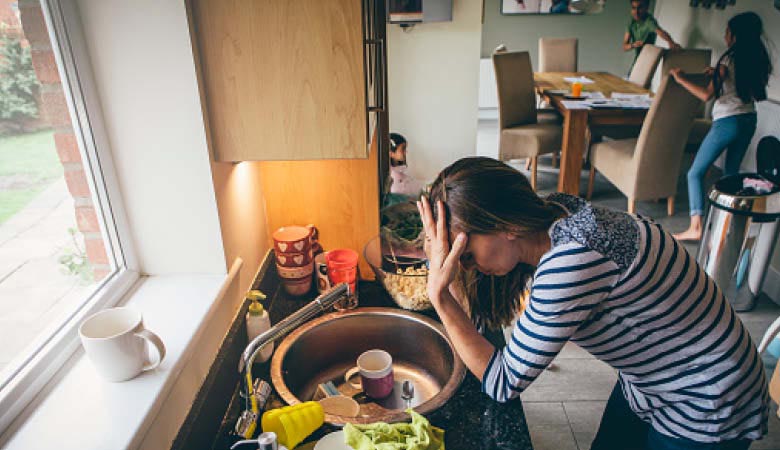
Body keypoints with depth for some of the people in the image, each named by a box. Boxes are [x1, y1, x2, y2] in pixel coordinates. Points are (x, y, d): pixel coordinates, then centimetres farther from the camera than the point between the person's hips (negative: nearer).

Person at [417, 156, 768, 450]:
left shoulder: (571, 259, -38)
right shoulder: (550, 219, -12)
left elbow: (503, 384, -28)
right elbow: (483, 320, -5)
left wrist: (439, 295, -31)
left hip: (706, 412, -7)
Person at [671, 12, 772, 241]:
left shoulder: (729, 60, -13)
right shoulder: (756, 60, 8)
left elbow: (707, 95, -18)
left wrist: (681, 78, -10)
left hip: (727, 121, -8)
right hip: (749, 121, 8)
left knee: (695, 173, -4)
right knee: (731, 173, 19)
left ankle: (695, 227, -12)